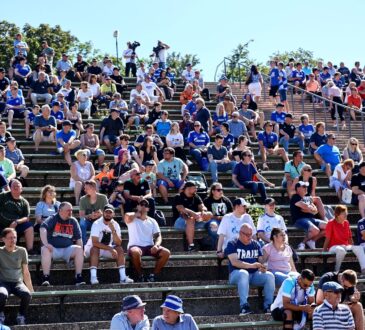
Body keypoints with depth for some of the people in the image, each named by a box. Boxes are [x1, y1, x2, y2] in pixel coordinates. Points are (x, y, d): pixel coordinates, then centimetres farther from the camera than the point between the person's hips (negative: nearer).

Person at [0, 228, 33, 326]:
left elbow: (26, 272, 14)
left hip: (18, 282, 2)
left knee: (27, 294, -33)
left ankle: (21, 316, -8)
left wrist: (31, 289, 14)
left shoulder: (22, 251, 8)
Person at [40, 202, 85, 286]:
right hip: (53, 248, -3)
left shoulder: (73, 221, 10)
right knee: (45, 250, -34)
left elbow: (78, 238, 13)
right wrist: (45, 244, -35)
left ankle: (78, 277, -26)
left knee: (79, 249, -24)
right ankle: (45, 278, -38)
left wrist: (81, 250, -2)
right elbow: (43, 229, -21)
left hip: (67, 249, 3)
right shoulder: (52, 219, -2)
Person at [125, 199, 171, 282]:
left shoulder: (152, 221, 17)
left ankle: (153, 275, -11)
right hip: (136, 246, -4)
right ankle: (140, 276, -19)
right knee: (135, 252, -40)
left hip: (149, 247, 4)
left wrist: (156, 245, -14)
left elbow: (158, 236, 8)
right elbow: (127, 216, -21)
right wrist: (137, 214, -1)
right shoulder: (132, 219, 6)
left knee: (166, 253, -21)